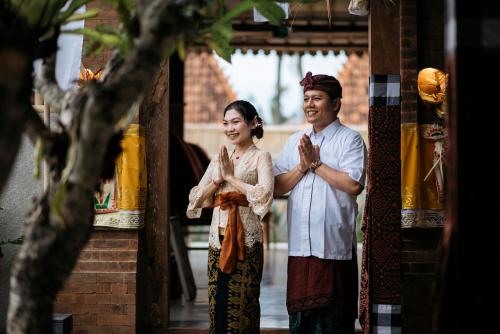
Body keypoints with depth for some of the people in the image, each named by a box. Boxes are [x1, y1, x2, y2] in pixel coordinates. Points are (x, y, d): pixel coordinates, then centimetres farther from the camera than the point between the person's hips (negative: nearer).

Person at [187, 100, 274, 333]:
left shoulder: (260, 157, -1)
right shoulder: (219, 159, 15)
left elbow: (264, 196, -17)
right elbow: (197, 198, 11)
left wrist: (230, 176, -10)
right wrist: (218, 179, -5)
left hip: (245, 242, -5)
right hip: (217, 239, 5)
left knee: (241, 307, -1)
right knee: (217, 305, 6)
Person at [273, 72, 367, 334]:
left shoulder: (350, 139, -2)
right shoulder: (294, 142, 15)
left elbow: (354, 185, -16)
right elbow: (277, 188, 9)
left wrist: (316, 163, -9)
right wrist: (302, 166, -6)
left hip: (335, 246, -5)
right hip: (300, 246, 5)